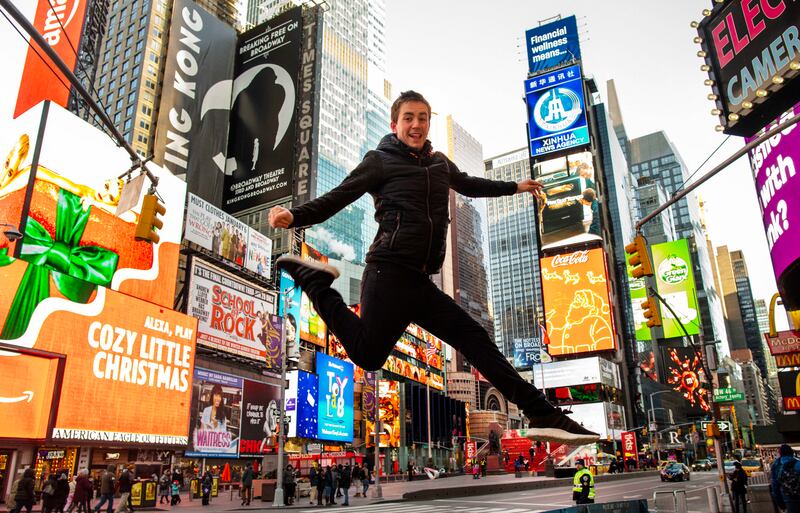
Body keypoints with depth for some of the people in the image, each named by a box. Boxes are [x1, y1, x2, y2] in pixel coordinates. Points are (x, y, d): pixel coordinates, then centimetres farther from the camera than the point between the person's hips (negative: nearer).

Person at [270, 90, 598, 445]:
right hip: (390, 274, -7)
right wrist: (295, 216, -22)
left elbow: (468, 185, 42)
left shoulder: (439, 163, 23)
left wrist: (514, 187, 53)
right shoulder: (380, 161, 3)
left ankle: (542, 415, 10)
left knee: (475, 339, 5)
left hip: (420, 282, 7)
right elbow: (337, 198, -5)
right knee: (369, 355, -17)